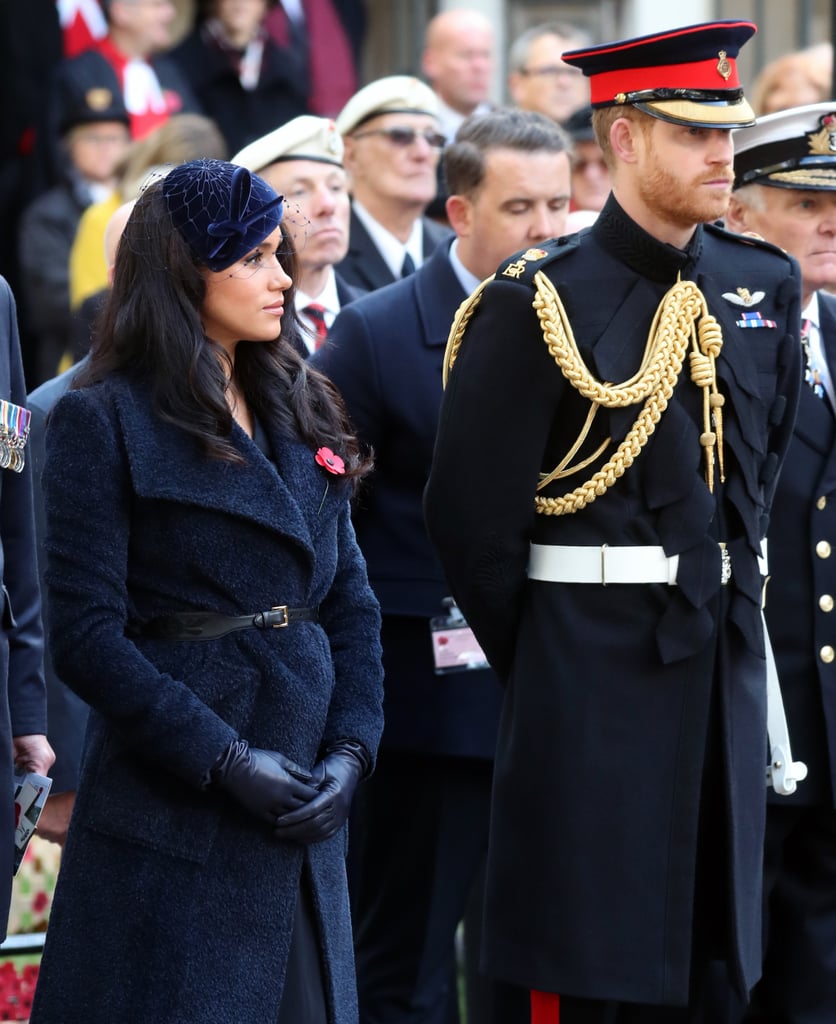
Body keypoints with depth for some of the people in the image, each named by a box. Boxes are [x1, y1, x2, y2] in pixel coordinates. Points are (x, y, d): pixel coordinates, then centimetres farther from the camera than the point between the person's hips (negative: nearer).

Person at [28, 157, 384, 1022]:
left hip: (305, 816, 6)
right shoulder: (103, 421, -5)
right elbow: (86, 636, -11)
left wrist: (350, 750, -3)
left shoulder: (301, 414, 14)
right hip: (172, 815, -6)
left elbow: (350, 603, 13)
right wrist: (225, 761, -17)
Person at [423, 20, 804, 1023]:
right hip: (593, 677, -6)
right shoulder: (541, 301, -11)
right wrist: (534, 660, -1)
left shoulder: (763, 285, 8)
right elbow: (468, 509, -9)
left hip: (724, 667, 6)